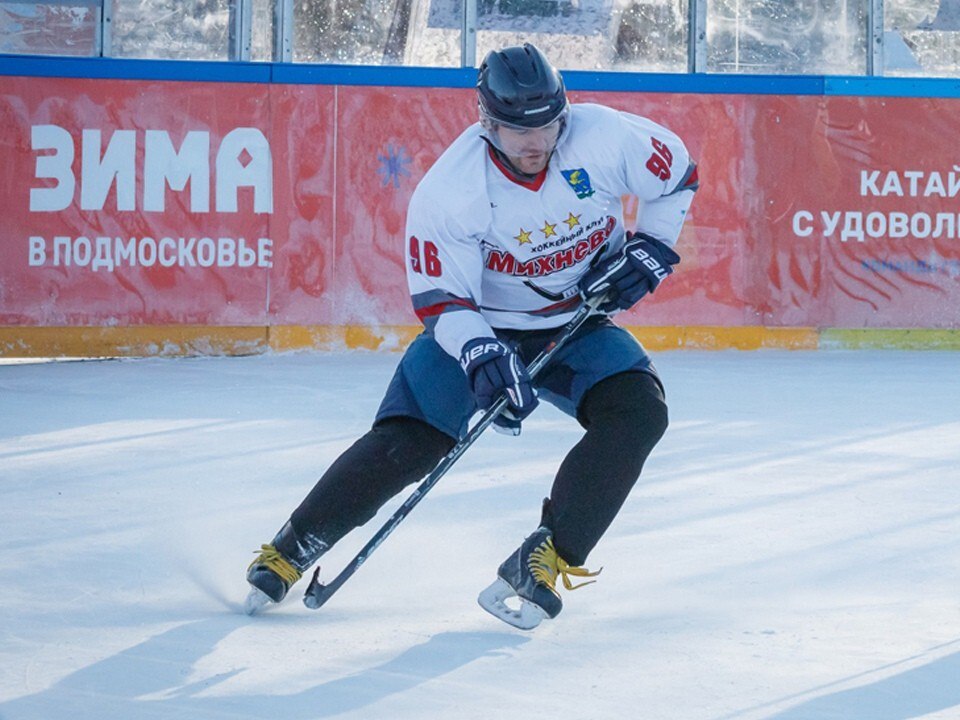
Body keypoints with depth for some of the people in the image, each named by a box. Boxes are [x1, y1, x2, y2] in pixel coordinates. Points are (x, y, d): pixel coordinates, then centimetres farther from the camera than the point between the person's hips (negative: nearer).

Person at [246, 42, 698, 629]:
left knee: (639, 411, -25)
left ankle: (546, 561, -19)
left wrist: (651, 249, -10)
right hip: (478, 326, -2)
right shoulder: (448, 190, -24)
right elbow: (441, 300, -20)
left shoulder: (604, 137, -19)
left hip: (578, 324, 2)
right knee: (404, 442, -17)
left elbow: (677, 173, 1)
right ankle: (290, 551, 1)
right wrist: (482, 356, -38)